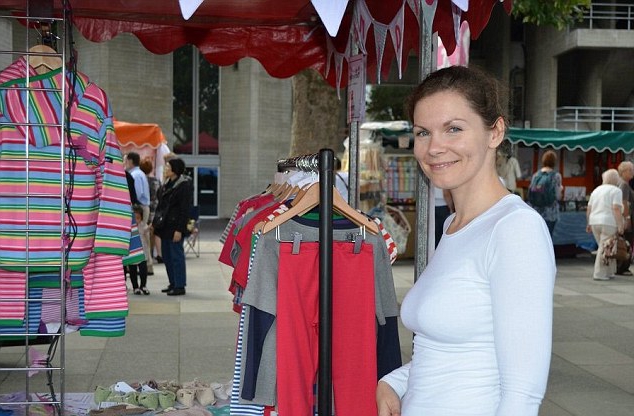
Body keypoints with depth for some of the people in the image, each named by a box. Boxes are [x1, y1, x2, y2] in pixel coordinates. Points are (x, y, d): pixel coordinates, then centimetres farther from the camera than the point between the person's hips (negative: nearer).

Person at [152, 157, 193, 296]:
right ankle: (173, 283, 21)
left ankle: (179, 286, 1)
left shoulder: (184, 185, -11)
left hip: (174, 226, -9)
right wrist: (155, 221, 13)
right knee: (166, 256, 12)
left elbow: (185, 209, -14)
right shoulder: (167, 183, 14)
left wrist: (179, 229, -18)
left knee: (176, 255, -4)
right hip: (164, 226, 9)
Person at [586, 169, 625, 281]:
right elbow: (617, 209, -15)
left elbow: (589, 209, 13)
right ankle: (599, 274, -7)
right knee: (605, 249, -5)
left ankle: (609, 273, 18)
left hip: (595, 223, 7)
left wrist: (589, 223, 19)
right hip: (609, 223, -6)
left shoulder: (596, 190, 14)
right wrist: (620, 226, -14)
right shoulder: (616, 191, -5)